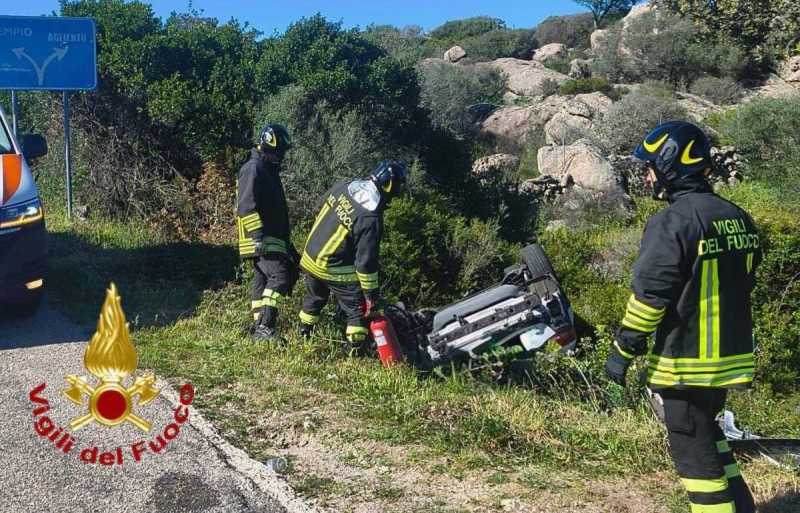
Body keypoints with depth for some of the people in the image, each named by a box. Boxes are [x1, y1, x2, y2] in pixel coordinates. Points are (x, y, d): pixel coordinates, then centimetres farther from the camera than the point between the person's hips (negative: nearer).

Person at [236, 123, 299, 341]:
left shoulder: (269, 170, 22)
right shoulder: (253, 169, -11)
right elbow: (246, 207, -20)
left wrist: (286, 240, 31)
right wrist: (258, 234, -27)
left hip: (272, 237, 11)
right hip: (261, 239, -11)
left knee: (262, 279, 11)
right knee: (279, 275, -20)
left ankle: (260, 327, 15)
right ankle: (264, 326, -24)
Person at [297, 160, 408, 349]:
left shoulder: (345, 185, -6)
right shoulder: (371, 219, -26)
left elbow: (321, 209, 12)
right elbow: (365, 261, -23)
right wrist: (372, 294, -12)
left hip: (310, 257, 8)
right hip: (334, 270, -8)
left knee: (315, 298, 29)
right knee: (359, 310, 5)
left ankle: (303, 334, 45)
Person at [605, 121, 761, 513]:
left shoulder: (671, 222, -18)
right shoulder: (739, 219, 8)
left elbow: (649, 295, -18)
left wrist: (623, 351, -9)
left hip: (686, 364, -8)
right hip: (732, 358, 8)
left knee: (693, 451, 3)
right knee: (707, 434, 24)